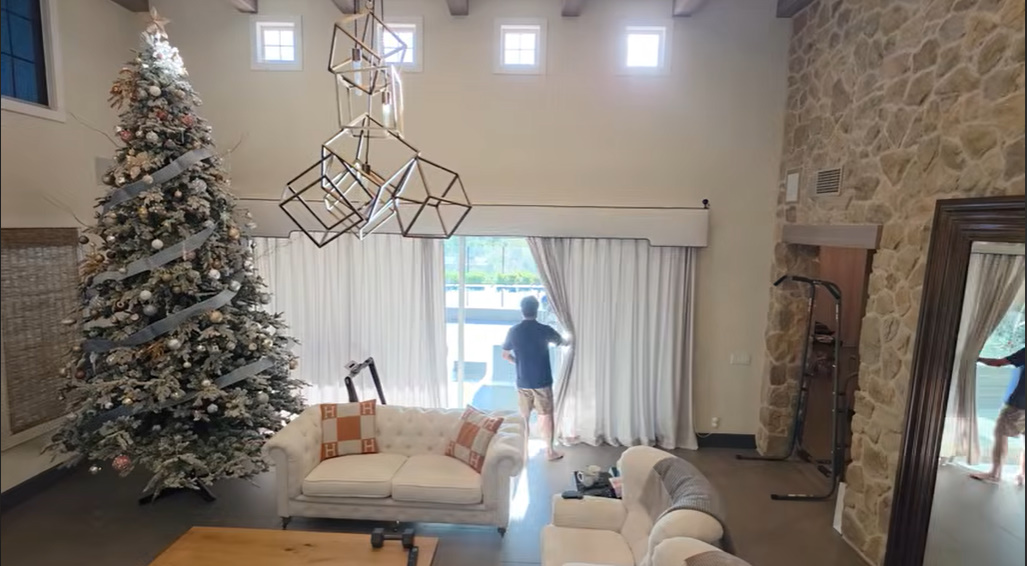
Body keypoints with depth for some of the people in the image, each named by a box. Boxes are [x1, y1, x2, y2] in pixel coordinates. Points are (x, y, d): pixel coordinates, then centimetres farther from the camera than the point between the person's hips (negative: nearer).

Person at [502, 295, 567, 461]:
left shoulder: (513, 331, -4)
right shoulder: (545, 330, -10)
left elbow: (505, 355, 7)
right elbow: (564, 343, 8)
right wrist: (565, 340, 32)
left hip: (523, 382, 2)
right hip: (542, 382, -2)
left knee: (524, 417, 13)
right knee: (546, 415, 9)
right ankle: (550, 450, 16)